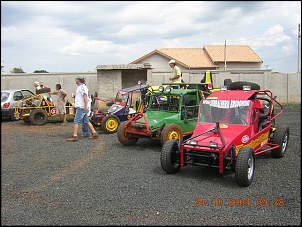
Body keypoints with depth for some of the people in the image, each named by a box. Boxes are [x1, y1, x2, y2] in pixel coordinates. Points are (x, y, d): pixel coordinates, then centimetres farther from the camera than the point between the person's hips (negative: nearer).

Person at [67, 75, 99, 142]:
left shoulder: (82, 87, -12)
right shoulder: (80, 87, 20)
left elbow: (85, 97, -22)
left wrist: (86, 107, -27)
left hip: (81, 107, -10)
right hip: (83, 108, 10)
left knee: (76, 121, -9)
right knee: (86, 121, 11)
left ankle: (74, 136, -8)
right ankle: (94, 133, 12)